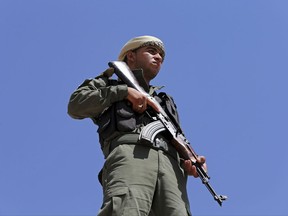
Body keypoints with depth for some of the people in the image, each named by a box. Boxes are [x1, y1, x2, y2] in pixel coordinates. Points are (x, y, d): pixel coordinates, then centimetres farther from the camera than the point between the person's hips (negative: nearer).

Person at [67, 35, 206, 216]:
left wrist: (188, 162, 7)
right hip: (130, 154, -3)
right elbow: (75, 106, 13)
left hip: (170, 164, 4)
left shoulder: (166, 102, 43)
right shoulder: (109, 85, 32)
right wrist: (124, 91, 7)